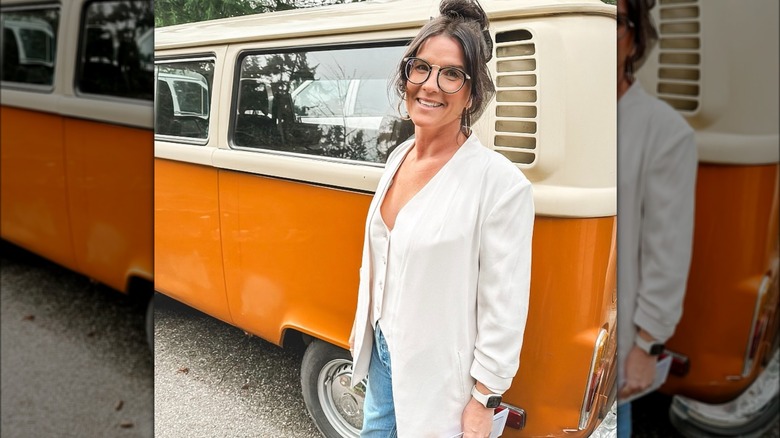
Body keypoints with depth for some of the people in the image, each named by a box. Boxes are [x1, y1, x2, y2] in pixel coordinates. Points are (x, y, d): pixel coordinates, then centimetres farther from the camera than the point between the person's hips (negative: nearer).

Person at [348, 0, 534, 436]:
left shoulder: (501, 182, -23)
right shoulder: (400, 156, 0)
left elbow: (504, 309, -19)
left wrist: (484, 399, -14)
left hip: (437, 373, -7)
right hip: (382, 348, 7)